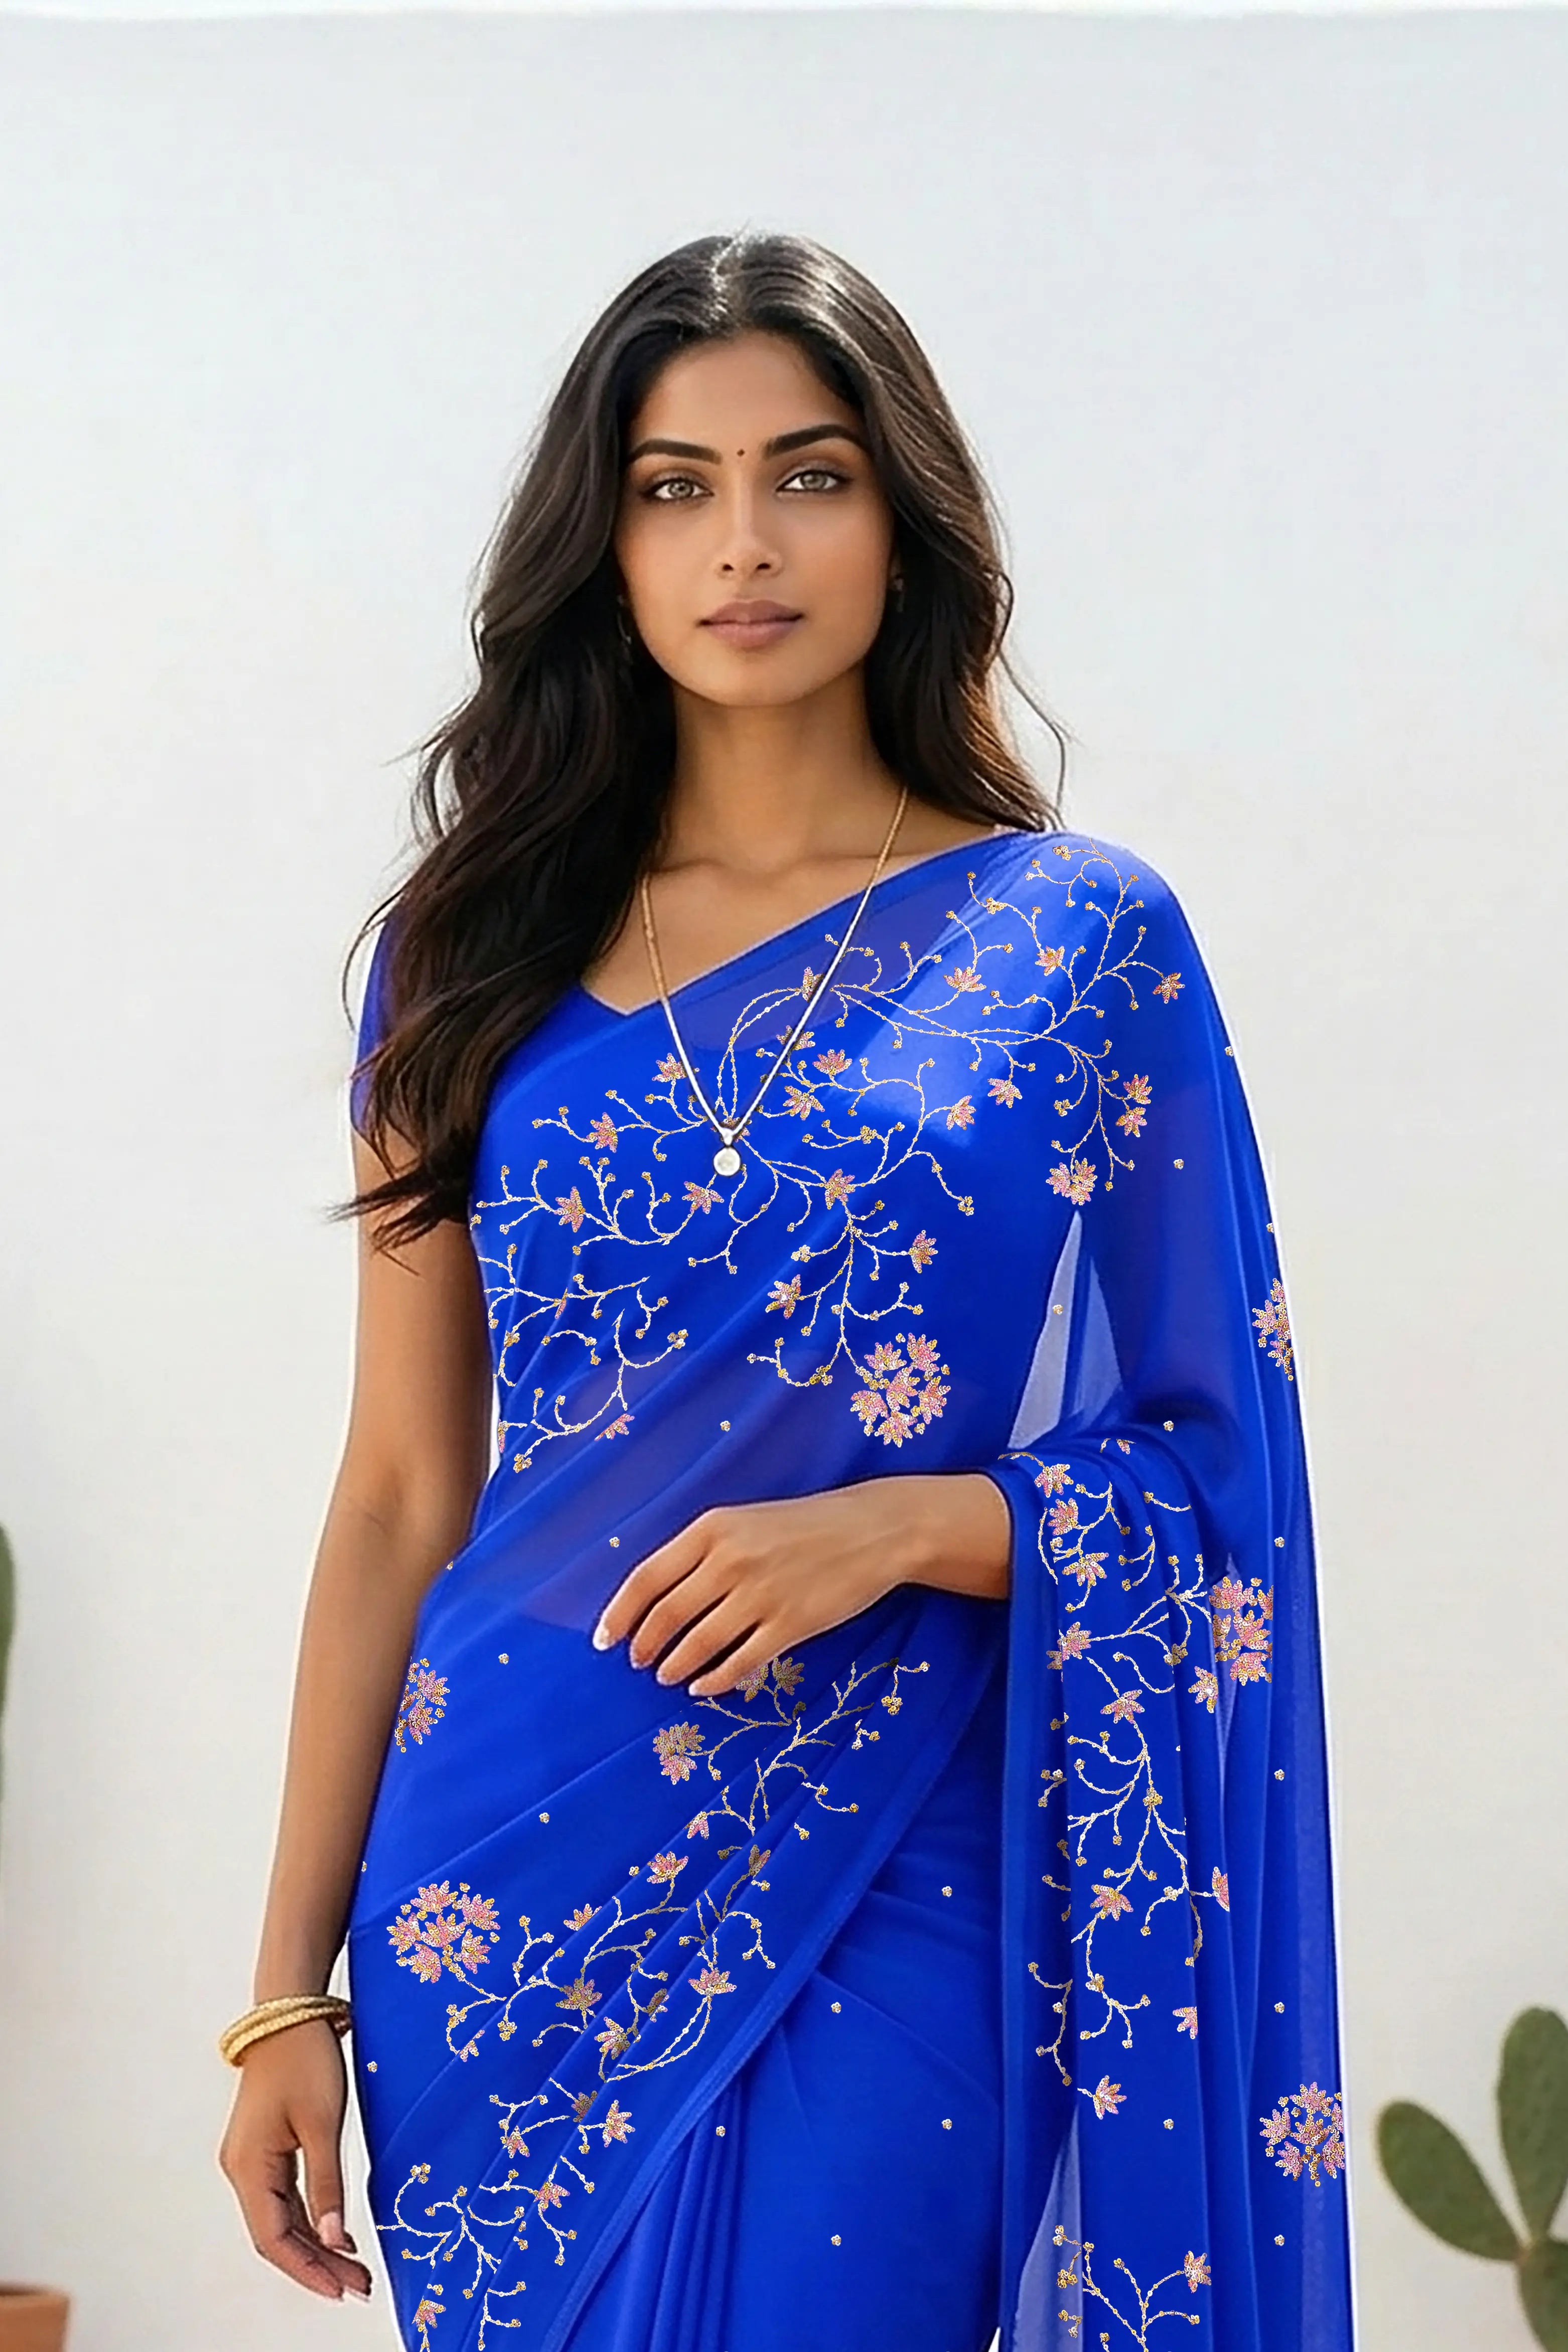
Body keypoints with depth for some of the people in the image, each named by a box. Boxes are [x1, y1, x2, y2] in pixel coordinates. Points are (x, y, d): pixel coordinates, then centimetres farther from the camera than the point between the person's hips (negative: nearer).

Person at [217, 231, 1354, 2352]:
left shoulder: (1079, 939, -1)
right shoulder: (479, 948, 5)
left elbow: (1209, 1477, 1)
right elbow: (402, 1489, 5)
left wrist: (903, 1523, -18)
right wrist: (291, 1981, 2)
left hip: (878, 1914, -2)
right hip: (505, 1895, 2)